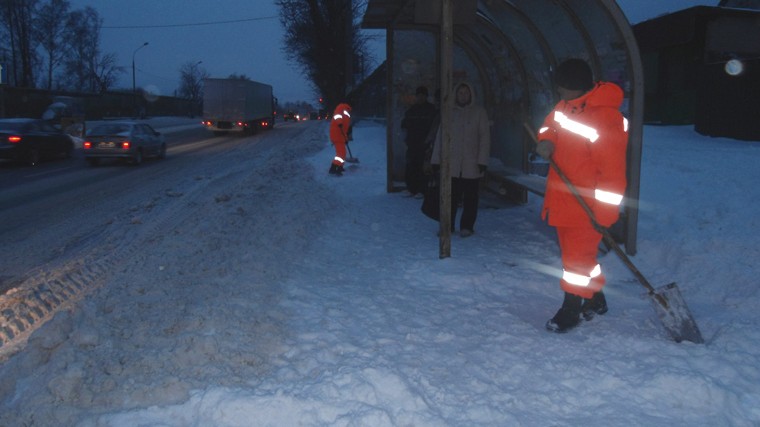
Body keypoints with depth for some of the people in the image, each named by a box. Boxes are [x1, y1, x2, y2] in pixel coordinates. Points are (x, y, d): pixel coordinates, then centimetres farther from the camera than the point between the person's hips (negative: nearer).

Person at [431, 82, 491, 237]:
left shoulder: (479, 112, 3)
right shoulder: (449, 112, 9)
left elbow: (485, 137, -1)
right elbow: (440, 136, 10)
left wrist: (482, 160, -8)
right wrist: (436, 159, 4)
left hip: (472, 165, -2)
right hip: (451, 164, 2)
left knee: (470, 198, 4)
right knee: (451, 197, 4)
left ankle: (466, 226, 14)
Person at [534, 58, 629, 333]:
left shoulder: (605, 118, -23)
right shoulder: (568, 105, 6)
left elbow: (613, 169, -24)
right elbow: (552, 123, 24)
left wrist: (605, 213, -23)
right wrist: (547, 139, -1)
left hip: (586, 206, -10)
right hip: (563, 199, 10)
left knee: (578, 257, -3)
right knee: (574, 252, 19)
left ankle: (571, 310, 11)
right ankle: (595, 300, 36)